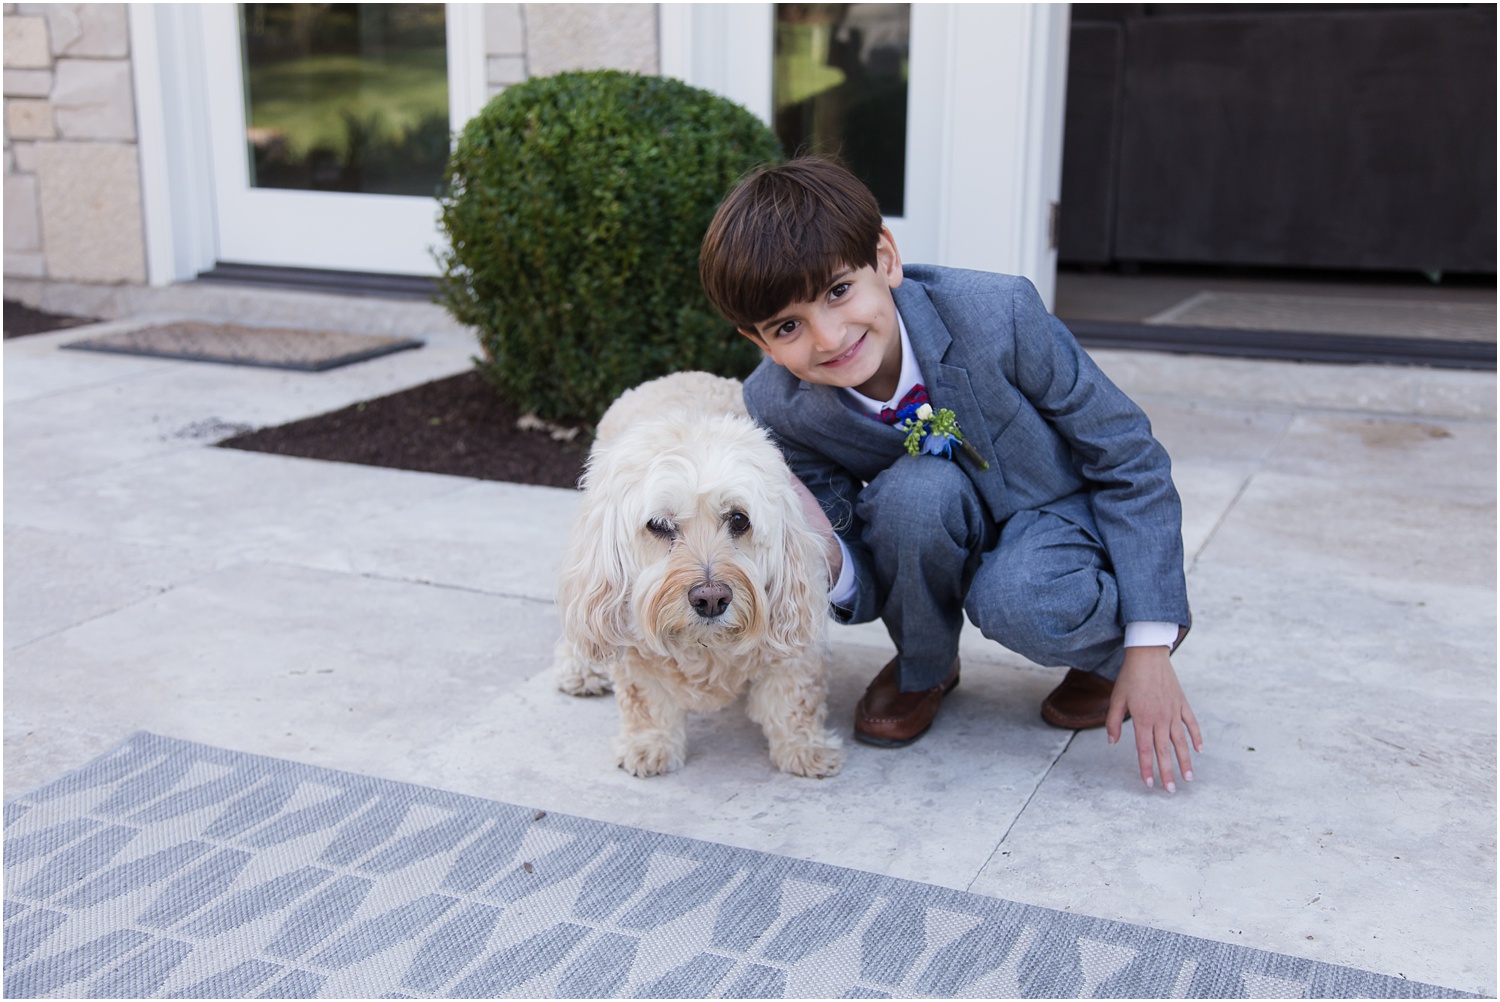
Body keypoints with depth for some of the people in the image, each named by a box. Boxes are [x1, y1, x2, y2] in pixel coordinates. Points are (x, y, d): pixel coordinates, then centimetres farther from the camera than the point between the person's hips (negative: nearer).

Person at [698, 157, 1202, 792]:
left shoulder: (996, 314, -31)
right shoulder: (780, 410, -23)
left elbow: (1129, 460, -19)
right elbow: (866, 588, -16)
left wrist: (1147, 649, -19)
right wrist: (826, 559, -42)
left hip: (1065, 509, -2)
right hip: (936, 534, 2)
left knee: (1015, 602, -35)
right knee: (913, 491, -33)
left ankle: (1110, 648, 2)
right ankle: (923, 668, -3)